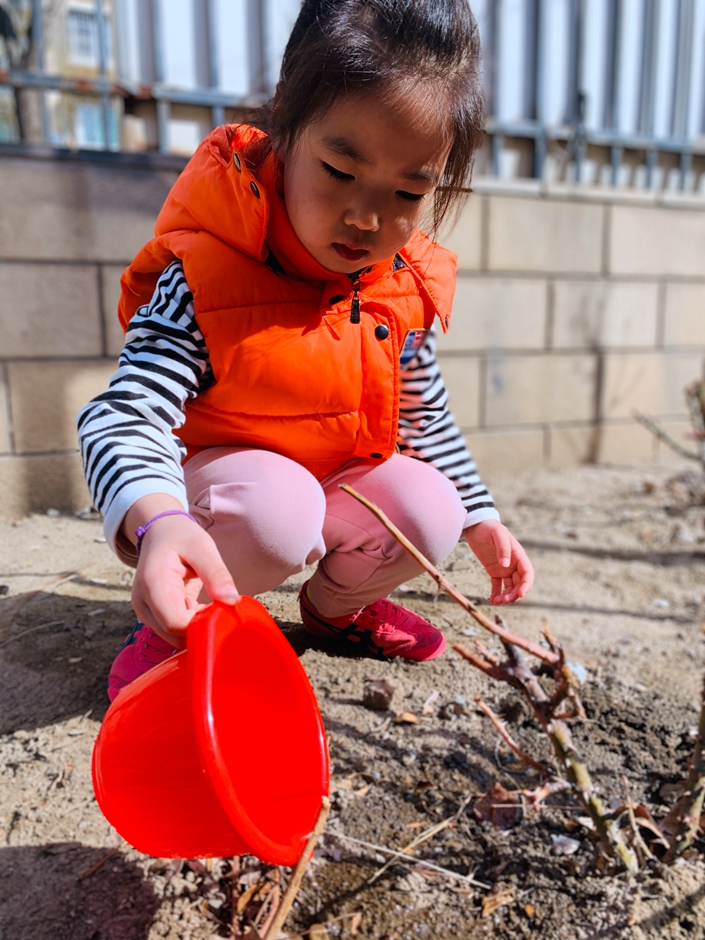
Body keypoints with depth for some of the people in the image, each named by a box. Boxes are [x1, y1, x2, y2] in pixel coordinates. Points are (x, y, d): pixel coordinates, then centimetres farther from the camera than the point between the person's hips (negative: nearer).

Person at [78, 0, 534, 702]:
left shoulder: (408, 288, -8)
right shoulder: (205, 276, -26)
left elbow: (424, 414, 6)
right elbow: (126, 414, -31)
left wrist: (479, 519, 8)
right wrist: (158, 521, -53)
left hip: (346, 475, 5)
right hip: (215, 467, -4)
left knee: (430, 513, -16)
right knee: (277, 508, -35)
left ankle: (337, 603, 16)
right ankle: (173, 624, -3)